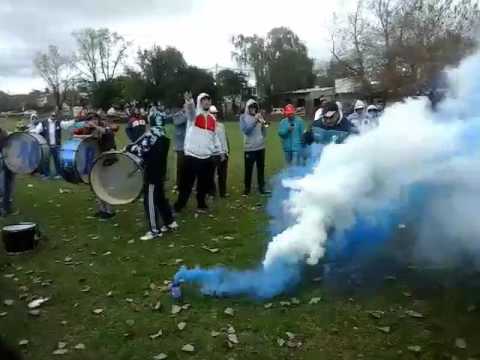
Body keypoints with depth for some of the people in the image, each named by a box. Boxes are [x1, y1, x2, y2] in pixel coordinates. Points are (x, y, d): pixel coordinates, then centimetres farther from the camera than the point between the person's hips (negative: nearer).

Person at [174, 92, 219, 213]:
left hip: (207, 156, 5)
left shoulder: (212, 118, 13)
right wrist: (189, 101, -51)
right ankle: (179, 205, 14)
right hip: (192, 155, -5)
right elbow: (190, 109, -29)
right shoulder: (194, 114, -4)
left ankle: (201, 204, 29)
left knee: (204, 183, 14)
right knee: (187, 182, 2)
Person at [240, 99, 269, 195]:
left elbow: (264, 134, 9)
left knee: (261, 169, 8)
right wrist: (254, 120, -19)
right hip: (249, 148, -4)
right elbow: (245, 130, -16)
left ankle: (262, 188, 17)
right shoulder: (243, 117, 1)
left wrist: (264, 125, -9)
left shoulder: (259, 116, 10)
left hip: (261, 147, 4)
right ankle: (247, 189, 15)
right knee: (248, 170, 2)